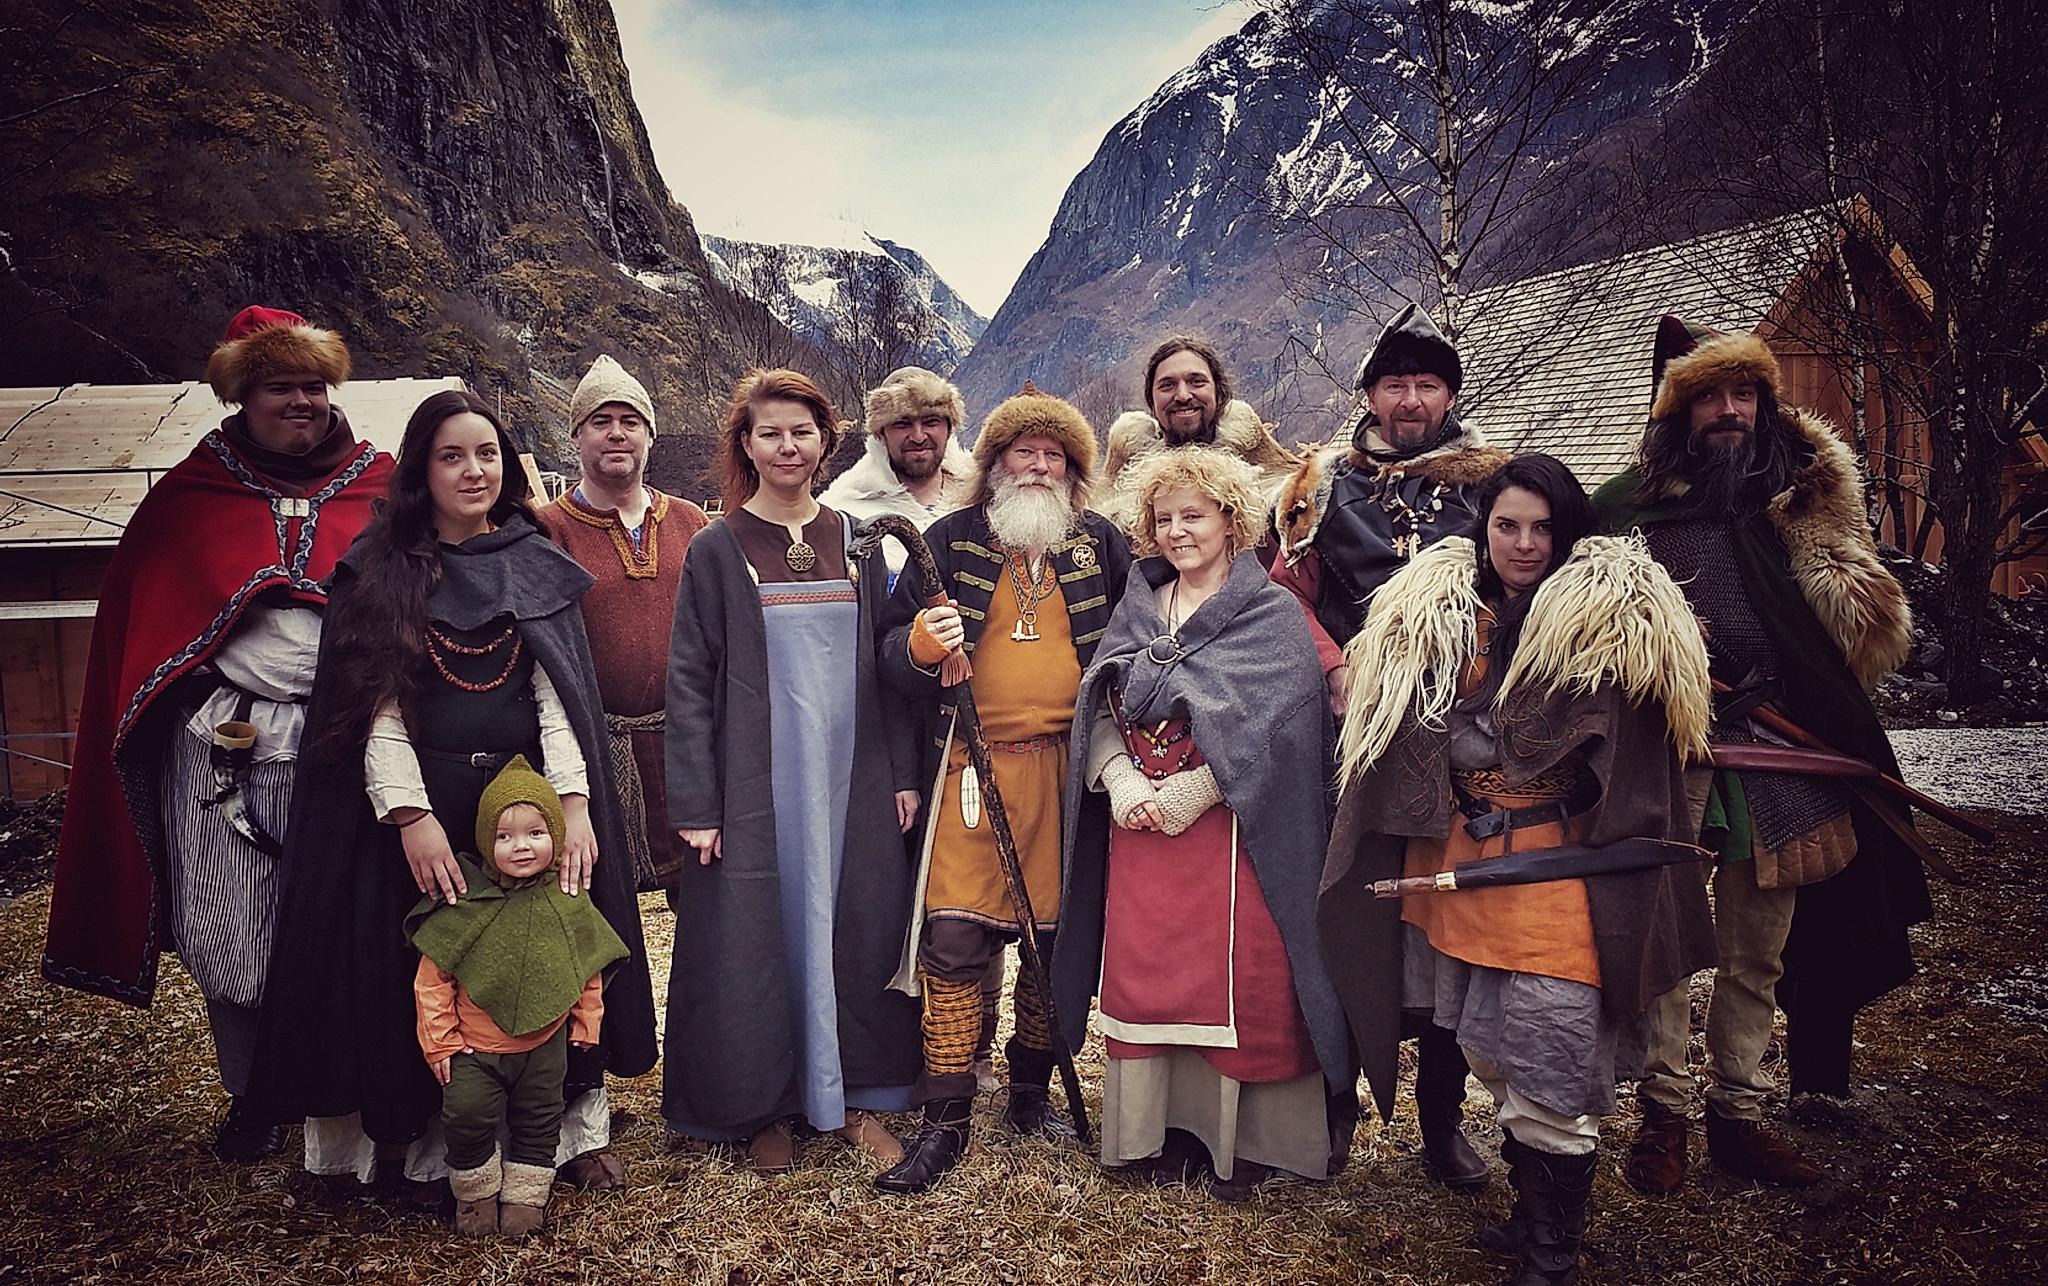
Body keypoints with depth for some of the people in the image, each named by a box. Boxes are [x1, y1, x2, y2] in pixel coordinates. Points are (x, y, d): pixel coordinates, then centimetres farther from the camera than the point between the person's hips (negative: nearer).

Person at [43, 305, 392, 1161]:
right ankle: (251, 1096, 27)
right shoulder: (191, 496, 7)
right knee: (228, 932, 7)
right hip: (221, 747, 1)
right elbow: (135, 619, 11)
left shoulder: (379, 490, 4)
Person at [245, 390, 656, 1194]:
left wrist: (573, 800, -11)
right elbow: (374, 704, -4)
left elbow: (560, 693, 1)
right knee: (425, 978, 3)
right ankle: (427, 1145, 16)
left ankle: (559, 1128, 16)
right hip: (419, 801, -1)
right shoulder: (379, 574, 3)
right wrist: (411, 815, -15)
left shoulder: (538, 569, 8)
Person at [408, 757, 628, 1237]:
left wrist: (587, 1023, 7)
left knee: (538, 1124, 12)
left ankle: (524, 1195, 33)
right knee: (466, 1117, -7)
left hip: (544, 1044, 2)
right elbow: (433, 978, -8)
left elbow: (590, 968, 5)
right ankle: (476, 1193, 19)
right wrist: (438, 1040, -7)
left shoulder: (568, 904, -7)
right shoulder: (463, 904, -13)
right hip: (474, 1047, -2)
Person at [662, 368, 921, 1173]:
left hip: (850, 778, 3)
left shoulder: (855, 544, 8)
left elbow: (884, 664, 10)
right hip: (757, 785, -3)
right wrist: (694, 804, -10)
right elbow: (689, 681, -4)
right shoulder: (717, 550, -1)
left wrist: (903, 772, 4)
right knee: (758, 941, 3)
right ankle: (764, 1108, 20)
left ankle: (852, 1095, 24)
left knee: (853, 931, 8)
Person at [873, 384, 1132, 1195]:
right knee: (954, 937, -7)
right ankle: (946, 1122, 5)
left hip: (1070, 766, 2)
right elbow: (893, 652, 6)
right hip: (974, 764, -1)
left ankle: (1031, 1090, 29)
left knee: (1058, 936, 9)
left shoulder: (1101, 545, 10)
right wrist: (921, 646, -17)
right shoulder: (951, 542, 7)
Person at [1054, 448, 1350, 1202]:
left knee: (1237, 981, 0)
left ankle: (1241, 1141, 15)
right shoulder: (1138, 608, 13)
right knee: (1146, 975, 7)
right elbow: (1099, 704, 5)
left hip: (1231, 826, -4)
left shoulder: (1271, 616, -1)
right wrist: (1119, 780, -13)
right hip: (1140, 827, 4)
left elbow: (1271, 725, -12)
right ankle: (1162, 1130, 22)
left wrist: (1192, 792, -18)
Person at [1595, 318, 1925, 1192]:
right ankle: (1663, 1111, 16)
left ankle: (1738, 1114, 26)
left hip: (1777, 747, 3)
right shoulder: (1631, 502, 5)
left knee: (1758, 952, 12)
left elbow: (1869, 626, 10)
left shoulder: (1808, 493, 9)